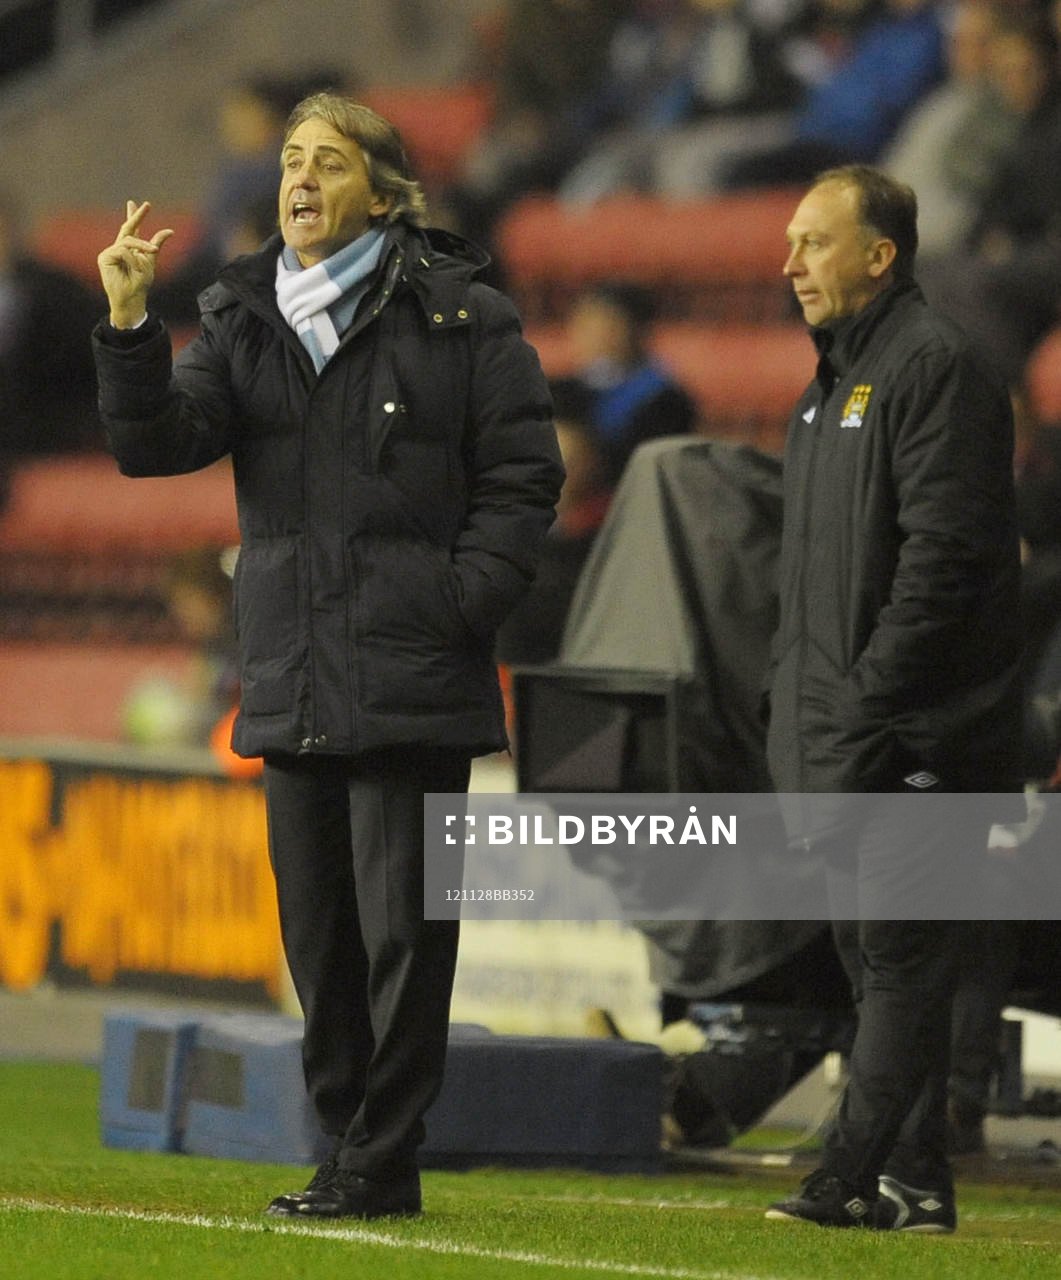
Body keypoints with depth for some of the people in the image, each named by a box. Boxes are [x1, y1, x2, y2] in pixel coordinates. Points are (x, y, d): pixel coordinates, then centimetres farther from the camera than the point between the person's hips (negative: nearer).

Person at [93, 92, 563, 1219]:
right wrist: (129, 324, -14)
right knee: (318, 934, 9)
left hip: (411, 689, -5)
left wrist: (458, 607, -10)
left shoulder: (458, 319, -1)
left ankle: (383, 1161, 0)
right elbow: (156, 443, 1)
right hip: (292, 688, 5)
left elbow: (522, 478, -1)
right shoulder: (243, 323, 12)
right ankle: (350, 1147, 17)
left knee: (400, 929, -5)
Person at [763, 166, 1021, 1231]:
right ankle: (909, 1183, 12)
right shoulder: (832, 382, 20)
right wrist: (796, 712, 17)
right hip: (844, 738, 10)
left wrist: (867, 704, -21)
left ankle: (863, 1174, -12)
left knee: (899, 953, -10)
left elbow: (943, 554, -19)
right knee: (875, 955, 9)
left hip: (918, 739, -10)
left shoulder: (935, 366, -11)